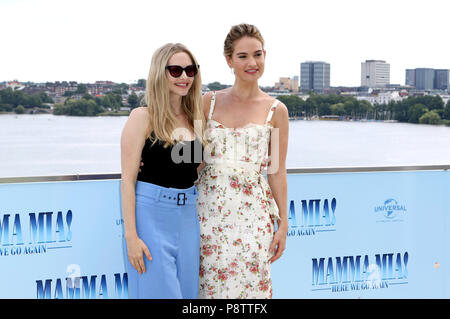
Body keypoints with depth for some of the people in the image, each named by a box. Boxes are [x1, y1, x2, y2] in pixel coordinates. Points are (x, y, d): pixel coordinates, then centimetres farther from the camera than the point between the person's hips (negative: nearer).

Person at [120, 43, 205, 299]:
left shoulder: (197, 119, 9)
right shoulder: (143, 117, -8)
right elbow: (128, 179, -11)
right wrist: (131, 235, -15)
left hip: (188, 217, 6)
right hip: (151, 217, -6)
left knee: (187, 291, 12)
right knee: (159, 292, 0)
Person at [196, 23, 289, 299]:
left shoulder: (276, 111, 1)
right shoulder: (209, 102, 5)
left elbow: (277, 171, 3)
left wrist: (283, 224, 2)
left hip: (252, 212, -1)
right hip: (210, 207, 2)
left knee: (250, 284, 2)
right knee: (211, 283, 7)